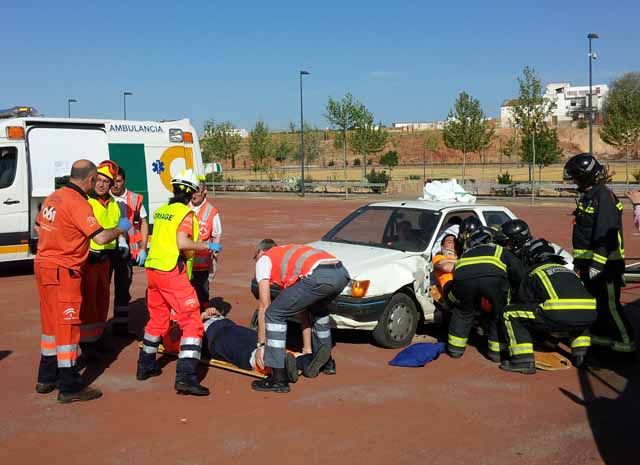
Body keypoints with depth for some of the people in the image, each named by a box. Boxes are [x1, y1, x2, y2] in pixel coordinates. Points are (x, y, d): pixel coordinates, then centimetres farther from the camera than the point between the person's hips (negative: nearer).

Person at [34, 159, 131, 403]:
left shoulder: (53, 197, 9)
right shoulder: (78, 203, -18)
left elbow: (38, 227, 22)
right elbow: (101, 237, -24)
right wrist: (120, 228, -7)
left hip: (43, 265, 9)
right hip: (64, 271, -9)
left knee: (50, 323, 19)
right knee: (68, 326, -2)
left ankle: (47, 378, 30)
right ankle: (70, 388, 3)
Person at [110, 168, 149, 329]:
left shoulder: (135, 199, 2)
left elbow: (144, 224, 8)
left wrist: (143, 249, 2)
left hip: (125, 250, 1)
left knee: (123, 287, 12)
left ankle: (121, 324, 24)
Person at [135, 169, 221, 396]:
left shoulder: (160, 211, 13)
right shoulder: (185, 213, -9)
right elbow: (182, 243, -20)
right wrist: (208, 245, -8)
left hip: (152, 268, 8)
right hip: (172, 272, -8)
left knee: (157, 319, 24)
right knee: (192, 323, -6)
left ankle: (145, 366, 36)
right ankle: (185, 376, -16)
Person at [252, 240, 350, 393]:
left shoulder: (264, 260, 22)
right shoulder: (289, 254, 40)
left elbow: (264, 307, 15)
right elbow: (302, 305, 40)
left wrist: (261, 345, 19)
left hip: (319, 276, -8)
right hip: (341, 272, 8)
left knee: (274, 314, 5)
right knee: (318, 308, 37)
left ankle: (278, 379, 3)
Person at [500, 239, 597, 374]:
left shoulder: (534, 273, 20)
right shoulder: (568, 270, 35)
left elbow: (523, 302, 25)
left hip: (557, 317, -5)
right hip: (589, 316, 6)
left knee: (509, 314, 10)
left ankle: (524, 361, 0)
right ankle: (580, 353, 29)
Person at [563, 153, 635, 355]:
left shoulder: (604, 197, -18)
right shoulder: (587, 196, 13)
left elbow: (606, 235, -24)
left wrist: (597, 264, -25)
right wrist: (579, 261, 23)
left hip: (606, 263, -10)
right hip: (588, 262, 10)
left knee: (609, 304, -5)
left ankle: (627, 341, 6)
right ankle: (600, 333, 29)